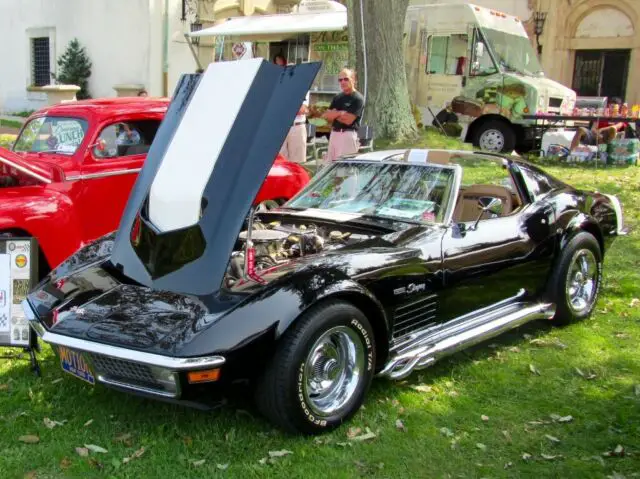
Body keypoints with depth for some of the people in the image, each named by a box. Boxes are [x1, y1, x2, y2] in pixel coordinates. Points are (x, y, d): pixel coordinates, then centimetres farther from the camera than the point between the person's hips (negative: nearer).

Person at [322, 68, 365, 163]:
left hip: (348, 135, -8)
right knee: (329, 163, 9)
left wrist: (334, 114, -2)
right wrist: (340, 113, -8)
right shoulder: (337, 97, 15)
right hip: (334, 134, 8)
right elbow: (326, 116, 10)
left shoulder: (358, 98, -7)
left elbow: (348, 120, -15)